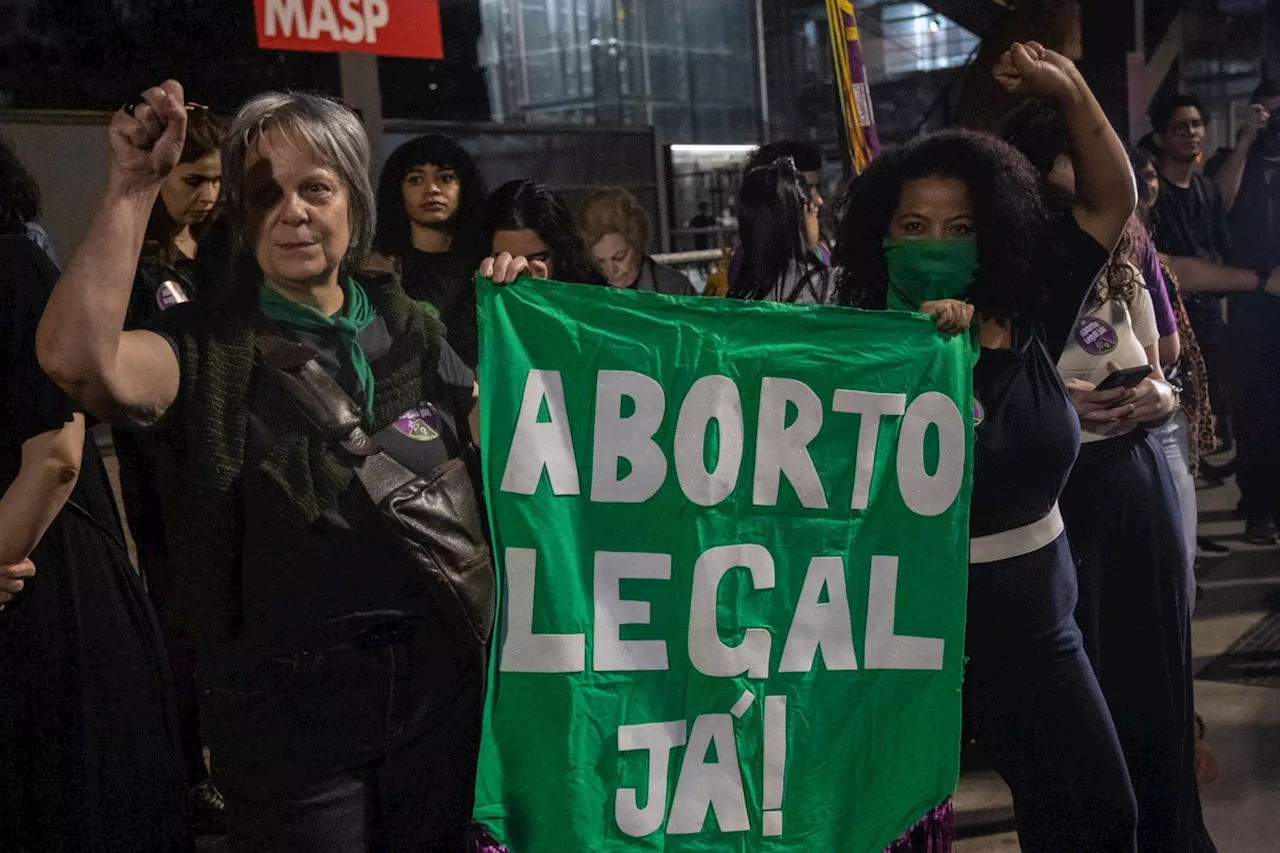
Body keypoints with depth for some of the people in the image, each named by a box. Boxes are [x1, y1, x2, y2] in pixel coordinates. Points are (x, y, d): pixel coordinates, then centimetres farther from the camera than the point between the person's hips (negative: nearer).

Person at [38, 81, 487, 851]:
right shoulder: (208, 348, -6)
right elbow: (78, 359, -26)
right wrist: (134, 186, -22)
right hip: (287, 705, -3)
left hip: (439, 688, 4)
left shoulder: (410, 333, 6)